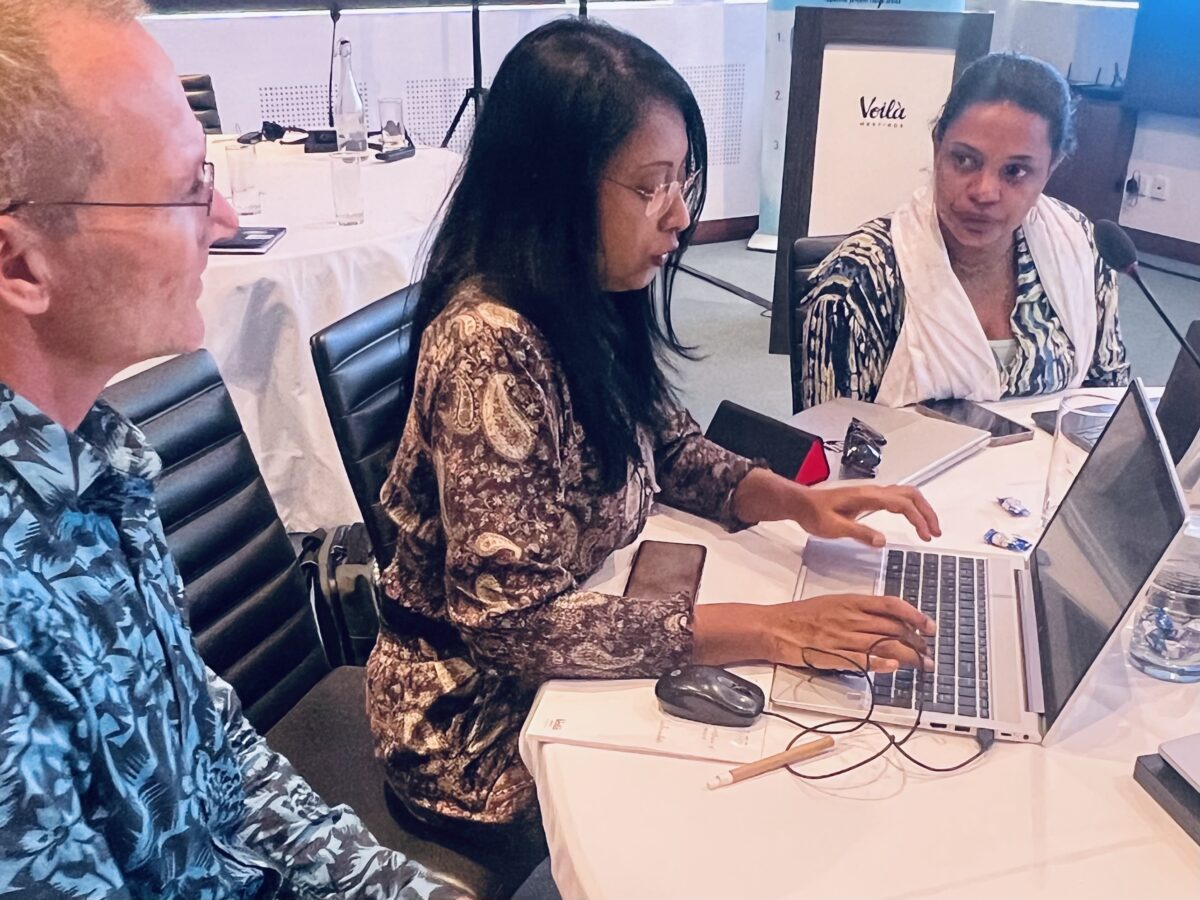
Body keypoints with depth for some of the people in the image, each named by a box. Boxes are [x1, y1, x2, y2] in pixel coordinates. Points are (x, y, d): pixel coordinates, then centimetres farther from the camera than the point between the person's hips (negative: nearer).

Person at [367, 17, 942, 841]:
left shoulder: (596, 302, -4)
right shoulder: (490, 346, -29)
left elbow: (666, 446, 9)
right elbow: (516, 620, -30)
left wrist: (798, 502, -9)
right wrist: (771, 629, -30)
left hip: (566, 655, 7)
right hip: (485, 715, -7)